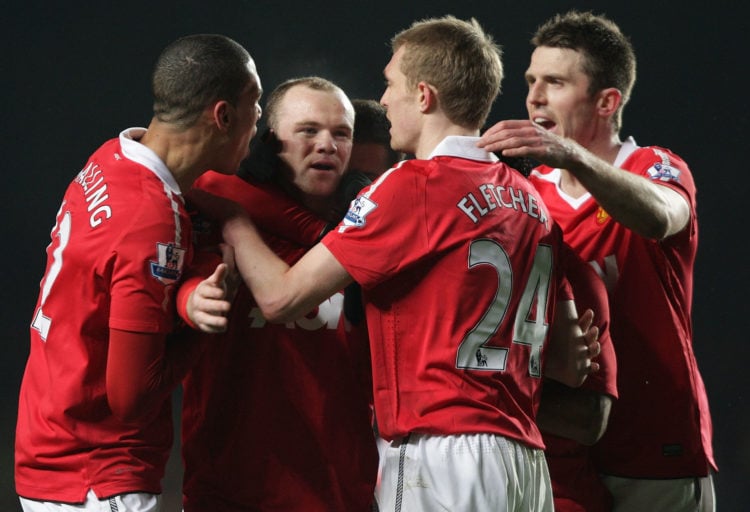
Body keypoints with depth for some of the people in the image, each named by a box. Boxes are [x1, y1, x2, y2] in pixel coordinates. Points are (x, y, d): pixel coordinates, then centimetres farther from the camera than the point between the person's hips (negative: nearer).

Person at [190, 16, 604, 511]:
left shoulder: (411, 187, -8)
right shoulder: (532, 201, 14)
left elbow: (280, 297, -6)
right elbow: (572, 361, 17)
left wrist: (228, 215, 9)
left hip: (440, 467, -8)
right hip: (525, 458, 8)